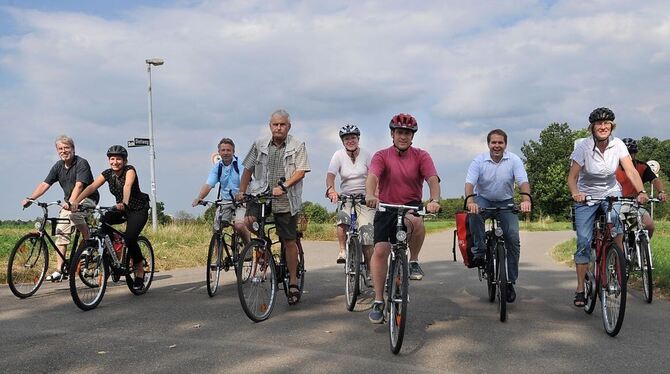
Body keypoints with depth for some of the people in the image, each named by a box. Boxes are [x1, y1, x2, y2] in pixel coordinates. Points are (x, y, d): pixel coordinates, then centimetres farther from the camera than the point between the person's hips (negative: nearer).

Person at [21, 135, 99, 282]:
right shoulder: (58, 166, 5)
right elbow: (45, 184, -1)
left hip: (87, 199, -6)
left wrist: (70, 203, -43)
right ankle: (59, 270, -3)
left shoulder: (82, 163, -16)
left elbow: (79, 186, -28)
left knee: (74, 213, -37)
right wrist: (30, 198, -15)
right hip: (68, 201, 6)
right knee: (61, 231, -5)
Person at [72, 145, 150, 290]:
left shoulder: (130, 170, -19)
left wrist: (124, 203, -58)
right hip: (121, 209, 6)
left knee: (129, 238, -25)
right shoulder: (107, 174, -4)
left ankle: (140, 271, -5)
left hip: (138, 209, -6)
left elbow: (127, 186, -39)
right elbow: (92, 187, -17)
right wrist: (76, 201, -32)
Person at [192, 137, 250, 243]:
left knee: (239, 225, -25)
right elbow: (208, 185, -6)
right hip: (225, 201, 4)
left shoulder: (240, 164, -9)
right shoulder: (217, 167, 4)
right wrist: (199, 198, -25)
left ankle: (248, 245, 2)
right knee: (217, 228, -5)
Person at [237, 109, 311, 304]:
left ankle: (293, 282, 14)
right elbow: (248, 169, 12)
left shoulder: (297, 146, 1)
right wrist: (241, 191, 2)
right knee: (246, 223, -21)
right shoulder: (260, 145, 9)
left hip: (286, 200, -2)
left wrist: (283, 187, -21)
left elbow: (300, 171, -8)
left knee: (289, 241, 3)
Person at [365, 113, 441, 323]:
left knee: (416, 222, -36)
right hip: (386, 208, 1)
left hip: (411, 206, 0)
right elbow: (372, 176, -22)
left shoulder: (421, 156, -2)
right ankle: (378, 302, -1)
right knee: (380, 250, -13)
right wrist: (370, 195, -45)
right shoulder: (382, 156, -4)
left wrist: (434, 200, -38)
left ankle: (414, 262, -10)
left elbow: (433, 179, -16)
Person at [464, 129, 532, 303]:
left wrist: (525, 199, -41)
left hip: (506, 203, 1)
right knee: (474, 214, -36)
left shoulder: (514, 160, -8)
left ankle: (510, 282, 0)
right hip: (483, 199, -1)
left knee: (513, 238, -12)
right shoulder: (479, 161, -10)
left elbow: (523, 182, -19)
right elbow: (469, 182, -21)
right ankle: (479, 252, -21)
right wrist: (470, 200, -42)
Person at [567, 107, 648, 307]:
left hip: (611, 193, 1)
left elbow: (631, 171, -20)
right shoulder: (583, 146, -18)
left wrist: (641, 191, -37)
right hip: (586, 196, -1)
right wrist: (575, 193, -38)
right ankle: (580, 289, 4)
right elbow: (572, 177, -18)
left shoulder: (617, 145, -12)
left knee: (616, 218, -32)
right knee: (584, 242, -8)